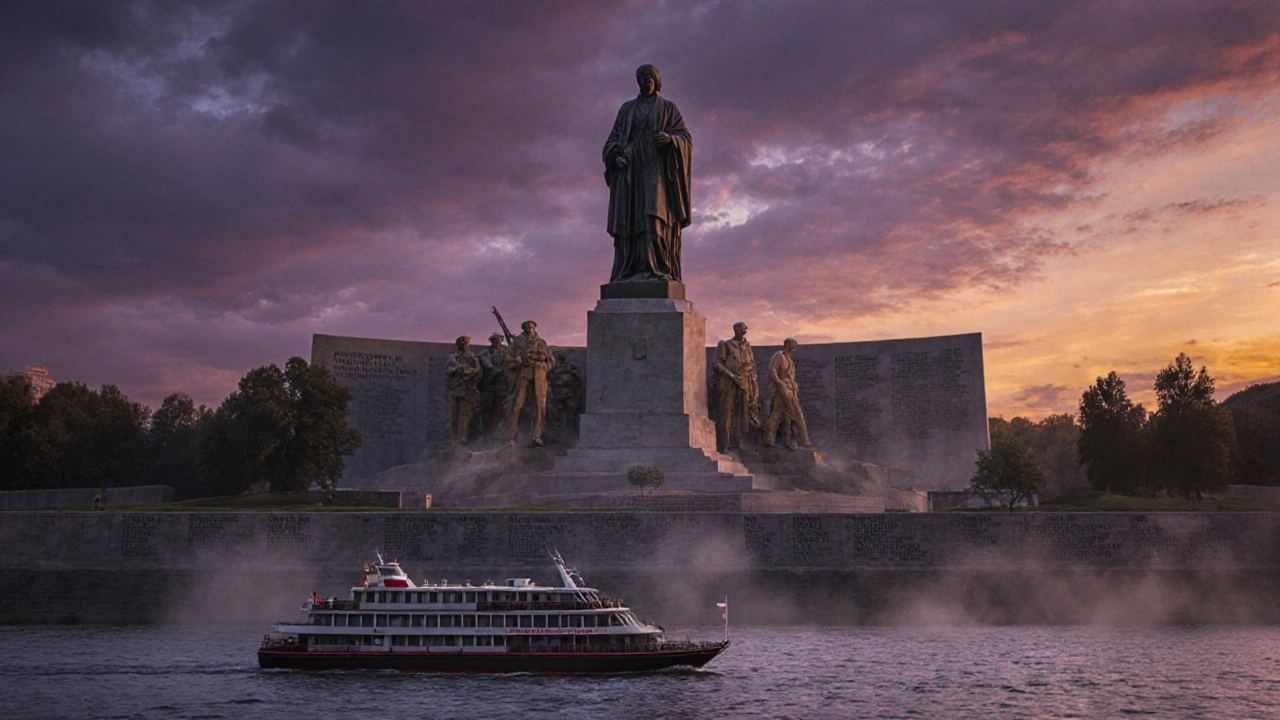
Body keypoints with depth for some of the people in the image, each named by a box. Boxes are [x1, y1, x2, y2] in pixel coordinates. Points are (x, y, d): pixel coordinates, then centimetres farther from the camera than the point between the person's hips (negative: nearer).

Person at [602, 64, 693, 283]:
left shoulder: (669, 108, 13)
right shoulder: (627, 109, 20)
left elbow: (685, 137, 3)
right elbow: (613, 139, 14)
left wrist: (670, 138, -20)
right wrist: (616, 156, -8)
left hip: (656, 170, -3)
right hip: (630, 169, 3)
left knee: (656, 215, -19)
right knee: (629, 220, -7)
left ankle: (659, 269, -25)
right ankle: (628, 273, -11)